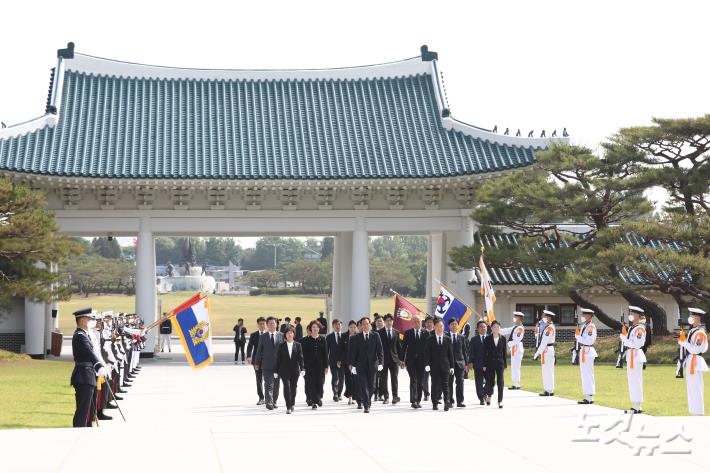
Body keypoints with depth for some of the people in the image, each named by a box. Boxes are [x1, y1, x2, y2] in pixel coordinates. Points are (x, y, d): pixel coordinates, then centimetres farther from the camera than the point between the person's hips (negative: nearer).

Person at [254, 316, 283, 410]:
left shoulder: (281, 336, 4)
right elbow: (259, 351, 8)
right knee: (268, 384, -9)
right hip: (267, 365, -1)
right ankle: (269, 402, -14)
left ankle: (274, 401, 23)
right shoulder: (263, 337, 6)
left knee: (276, 385, 11)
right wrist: (257, 363, 4)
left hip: (278, 364, 1)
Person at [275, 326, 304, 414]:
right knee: (287, 386, -13)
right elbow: (278, 359, 4)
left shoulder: (297, 345, 5)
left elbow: (300, 357, 1)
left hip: (295, 370, 1)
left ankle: (292, 403, 31)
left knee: (293, 387, 7)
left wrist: (302, 369, -9)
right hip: (284, 370, -1)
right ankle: (288, 407, -12)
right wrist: (276, 371, 2)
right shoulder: (281, 345, 3)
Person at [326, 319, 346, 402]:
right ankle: (335, 394, -7)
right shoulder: (329, 337, 4)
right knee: (335, 377, -14)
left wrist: (341, 361, -4)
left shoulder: (344, 336, 6)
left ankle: (339, 394, 18)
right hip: (333, 360, -2)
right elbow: (326, 350, 4)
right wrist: (326, 362, -3)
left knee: (342, 378, 3)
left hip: (342, 361, 2)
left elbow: (346, 350, 6)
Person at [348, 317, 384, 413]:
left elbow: (380, 350, 2)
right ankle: (366, 405, -5)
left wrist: (380, 362, -8)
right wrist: (353, 365, -5)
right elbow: (353, 352, 2)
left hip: (372, 365, 2)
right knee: (363, 386, -6)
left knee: (371, 386, 6)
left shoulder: (375, 336, 5)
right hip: (361, 365, -2)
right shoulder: (356, 338, 2)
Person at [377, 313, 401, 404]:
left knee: (394, 377, -6)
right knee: (383, 378, 3)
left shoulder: (396, 332, 9)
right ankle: (386, 397, 12)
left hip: (394, 358, 1)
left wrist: (400, 358, 4)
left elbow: (399, 346, 10)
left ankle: (395, 396, -8)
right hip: (383, 358, -1)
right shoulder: (379, 332, 2)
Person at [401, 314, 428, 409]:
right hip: (411, 360, -1)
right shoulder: (408, 333, 4)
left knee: (420, 381, 5)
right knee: (413, 380, -10)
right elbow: (403, 347, 6)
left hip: (422, 360, 1)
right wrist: (402, 360, 2)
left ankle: (418, 401, 15)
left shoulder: (426, 333, 3)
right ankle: (413, 401, -11)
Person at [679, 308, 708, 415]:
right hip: (690, 361, 10)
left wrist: (684, 343, -17)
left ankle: (699, 413, -4)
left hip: (695, 362, -10)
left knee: (696, 388, -7)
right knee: (691, 388, 14)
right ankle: (695, 411, 21)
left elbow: (695, 350, -20)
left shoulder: (700, 332, -16)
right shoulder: (692, 330, 13)